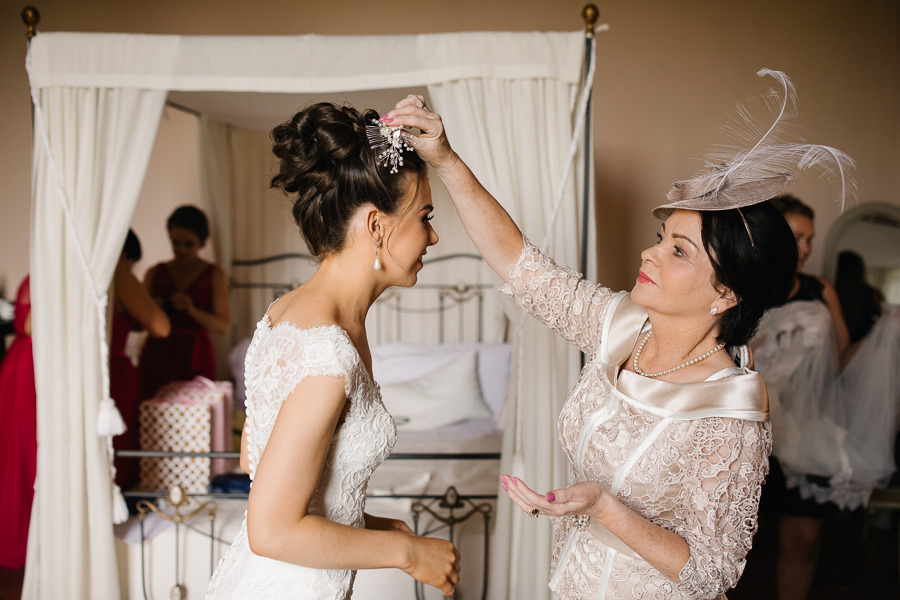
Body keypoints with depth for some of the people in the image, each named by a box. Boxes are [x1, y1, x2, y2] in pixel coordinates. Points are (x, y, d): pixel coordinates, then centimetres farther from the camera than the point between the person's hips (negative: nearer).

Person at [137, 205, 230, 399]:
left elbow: (223, 325, -5)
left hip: (194, 360, -1)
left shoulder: (214, 275, 5)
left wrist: (192, 310, -20)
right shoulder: (155, 273, 10)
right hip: (156, 357, 2)